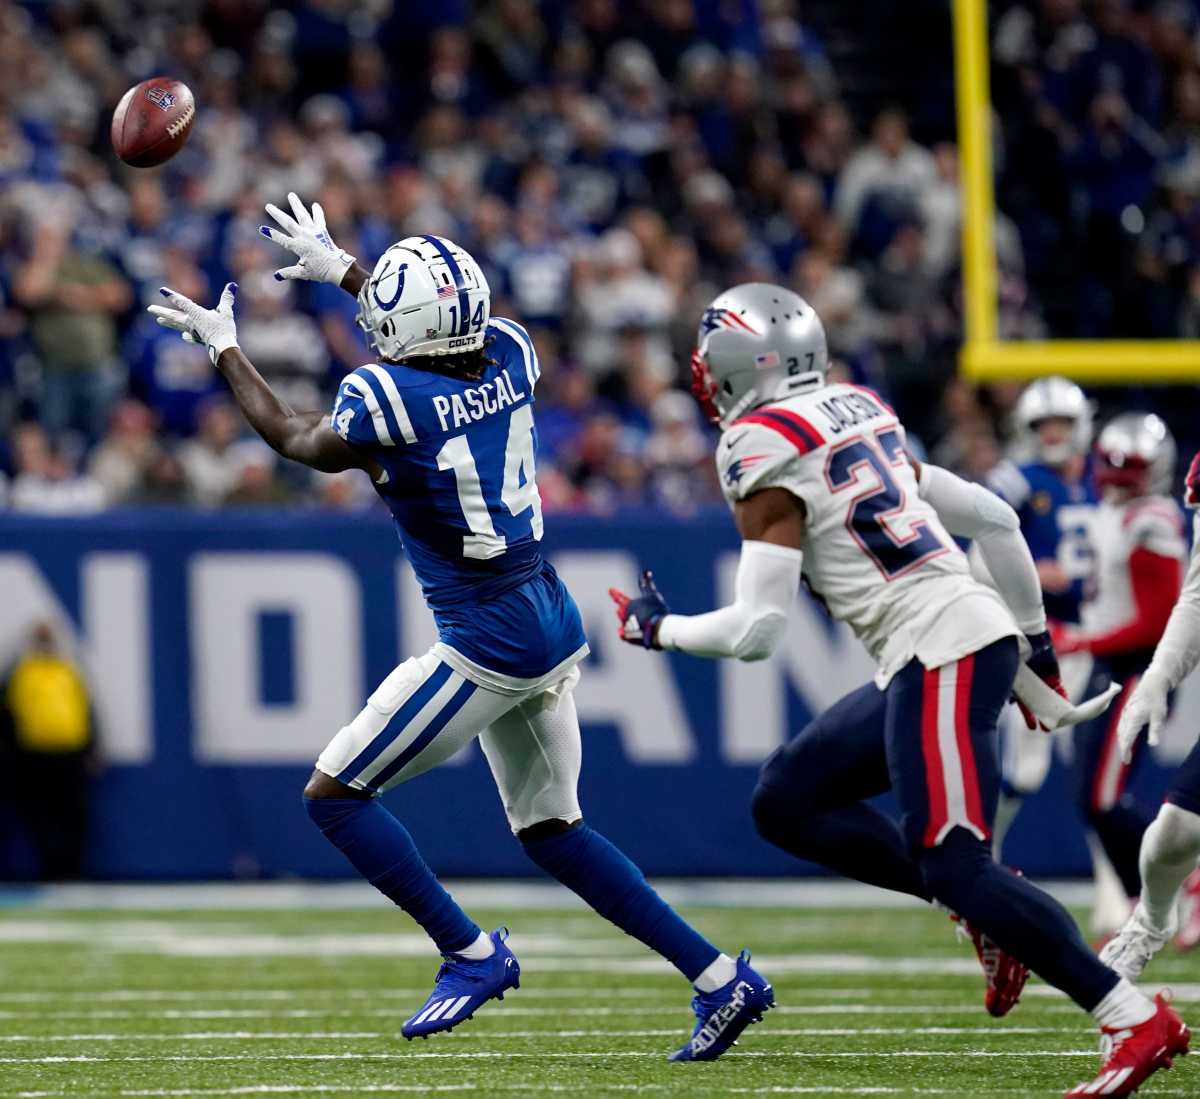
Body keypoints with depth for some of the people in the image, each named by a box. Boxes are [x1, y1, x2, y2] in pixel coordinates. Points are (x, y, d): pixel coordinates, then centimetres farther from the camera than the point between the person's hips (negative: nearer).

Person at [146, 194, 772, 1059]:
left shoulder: (384, 397, -19)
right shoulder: (509, 356, 1)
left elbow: (295, 440, 4)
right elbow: (445, 341, 28)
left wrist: (223, 345, 18)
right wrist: (339, 267, 38)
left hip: (487, 646, -8)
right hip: (555, 629, 8)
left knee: (334, 794, 5)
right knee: (551, 829, 19)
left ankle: (472, 953, 5)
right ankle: (721, 978, 13)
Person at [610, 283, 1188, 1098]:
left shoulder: (763, 450, -8)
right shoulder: (857, 415, 17)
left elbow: (757, 631, -10)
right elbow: (995, 519, 20)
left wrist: (658, 628, 8)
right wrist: (1033, 639, 29)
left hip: (940, 653, -9)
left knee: (953, 865, -10)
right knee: (788, 801, 13)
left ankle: (1138, 1022, -13)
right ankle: (986, 912, 7)